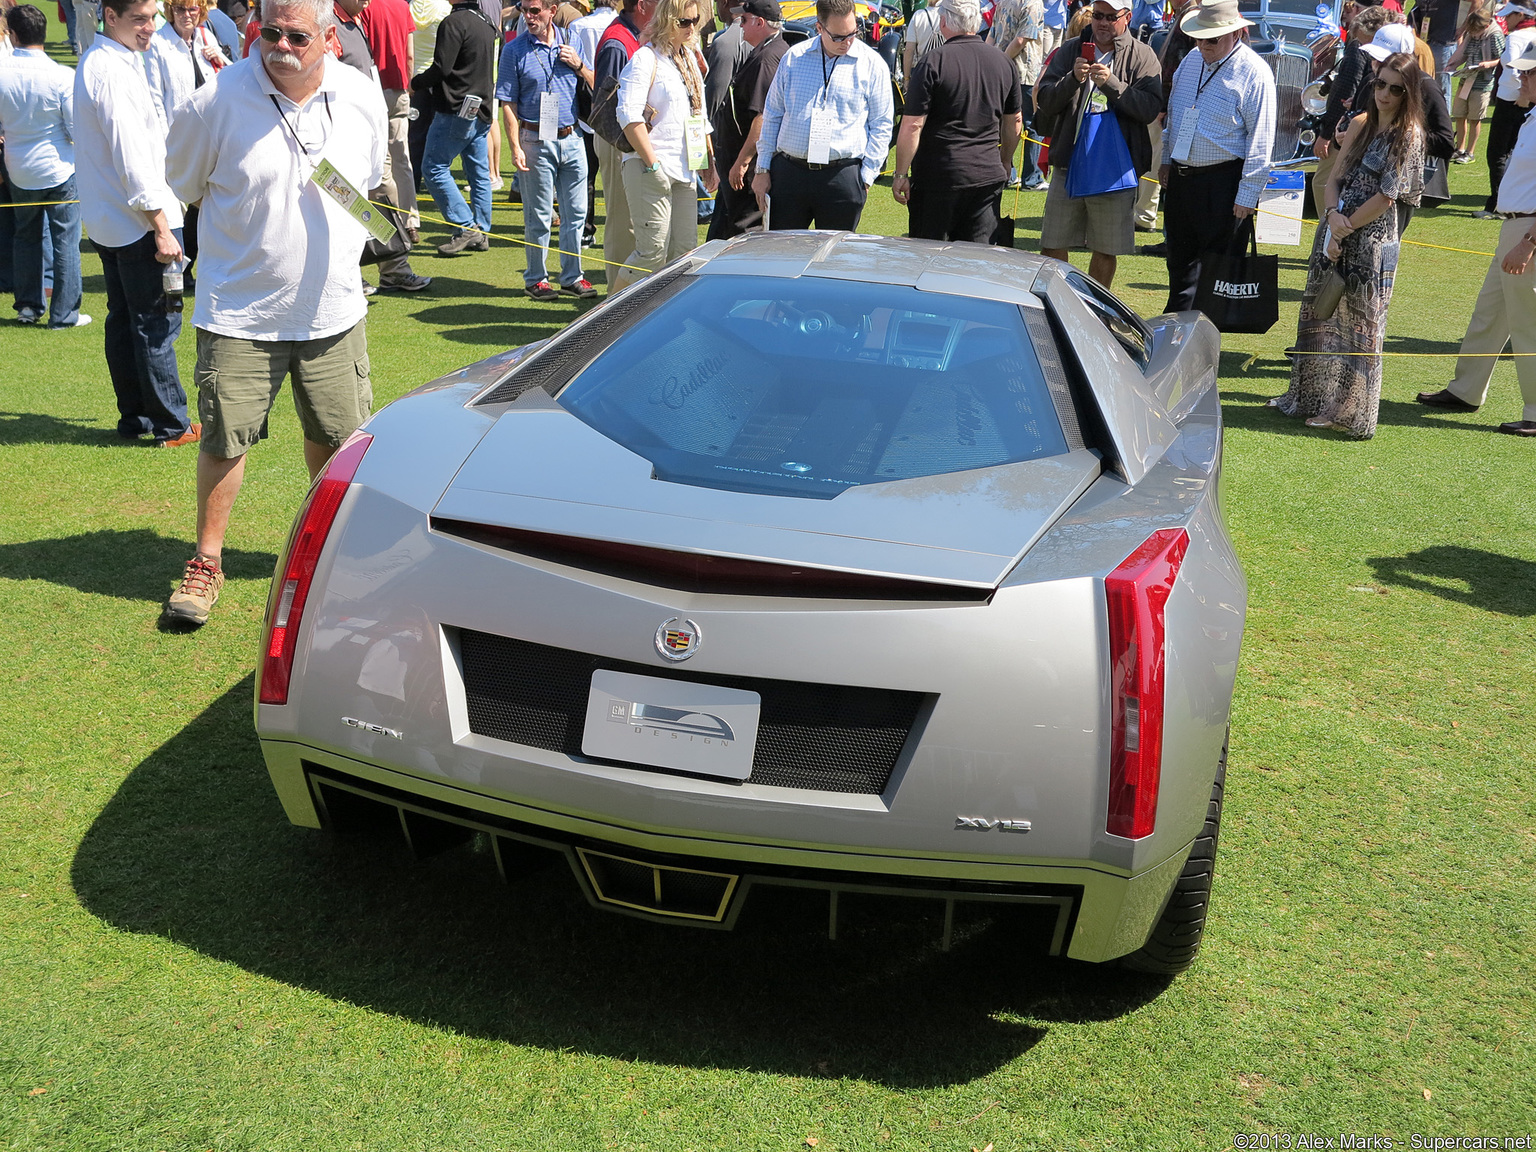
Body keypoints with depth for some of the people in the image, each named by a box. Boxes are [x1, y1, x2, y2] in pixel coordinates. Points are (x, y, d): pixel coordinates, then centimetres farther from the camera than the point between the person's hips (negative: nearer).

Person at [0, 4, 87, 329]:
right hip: (60, 168, -3)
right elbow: (77, 128, -13)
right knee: (65, 240, 5)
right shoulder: (62, 76, -18)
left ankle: (27, 306, 26)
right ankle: (64, 314, 8)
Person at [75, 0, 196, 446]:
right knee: (157, 325, -4)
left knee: (123, 321, 13)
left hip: (108, 221, 10)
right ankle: (171, 425, 1)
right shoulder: (113, 71, -18)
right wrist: (161, 227, -22)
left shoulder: (93, 62, 14)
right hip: (139, 221, -10)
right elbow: (132, 158, -23)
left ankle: (134, 417, 21)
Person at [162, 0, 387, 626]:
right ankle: (207, 561, 18)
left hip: (334, 309, 3)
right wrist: (253, 242, 5)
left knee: (335, 436, 12)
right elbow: (181, 187, 2)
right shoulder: (218, 101, -12)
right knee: (224, 438, 1)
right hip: (240, 310, -3)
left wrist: (341, 243, 10)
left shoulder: (361, 96, -1)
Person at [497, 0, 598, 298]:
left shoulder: (570, 43, 8)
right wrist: (516, 147, -12)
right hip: (537, 141, -3)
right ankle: (536, 279, 13)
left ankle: (572, 276, 18)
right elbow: (508, 104, -4)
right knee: (538, 216, 2)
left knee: (576, 213, 7)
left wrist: (579, 66, -5)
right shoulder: (514, 50, -2)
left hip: (572, 139, 3)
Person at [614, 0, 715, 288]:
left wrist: (708, 163, 18)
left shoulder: (690, 58, 18)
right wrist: (652, 164, -18)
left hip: (685, 171, 8)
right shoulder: (646, 58, -7)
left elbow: (700, 116, 24)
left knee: (685, 251, 4)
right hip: (650, 170, -8)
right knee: (653, 250, -10)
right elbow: (629, 116, -16)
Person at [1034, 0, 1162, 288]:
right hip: (1068, 166, 2)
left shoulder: (1142, 56, 1)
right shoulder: (1070, 50, 8)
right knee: (1053, 247, 4)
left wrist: (1112, 84, -22)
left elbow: (1151, 109, -12)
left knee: (1106, 252, 6)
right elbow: (1045, 102, 1)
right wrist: (1072, 80, -16)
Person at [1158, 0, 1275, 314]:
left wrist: (1247, 195, -17)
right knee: (1179, 256, 16)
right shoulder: (1192, 60, 8)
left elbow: (1260, 141, -15)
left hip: (1222, 181, -7)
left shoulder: (1254, 73, -14)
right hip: (1180, 176, 7)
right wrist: (1166, 159, 20)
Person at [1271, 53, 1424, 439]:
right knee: (1320, 311, 15)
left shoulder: (1408, 135, -9)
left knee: (1359, 320, 0)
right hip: (1337, 228, 7)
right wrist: (1333, 216, -11)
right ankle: (1310, 396, 29)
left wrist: (1346, 228, -12)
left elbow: (1386, 195, -14)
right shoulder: (1360, 124, 9)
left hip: (1372, 236, -7)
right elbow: (1336, 177, 7)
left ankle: (1349, 412, 10)